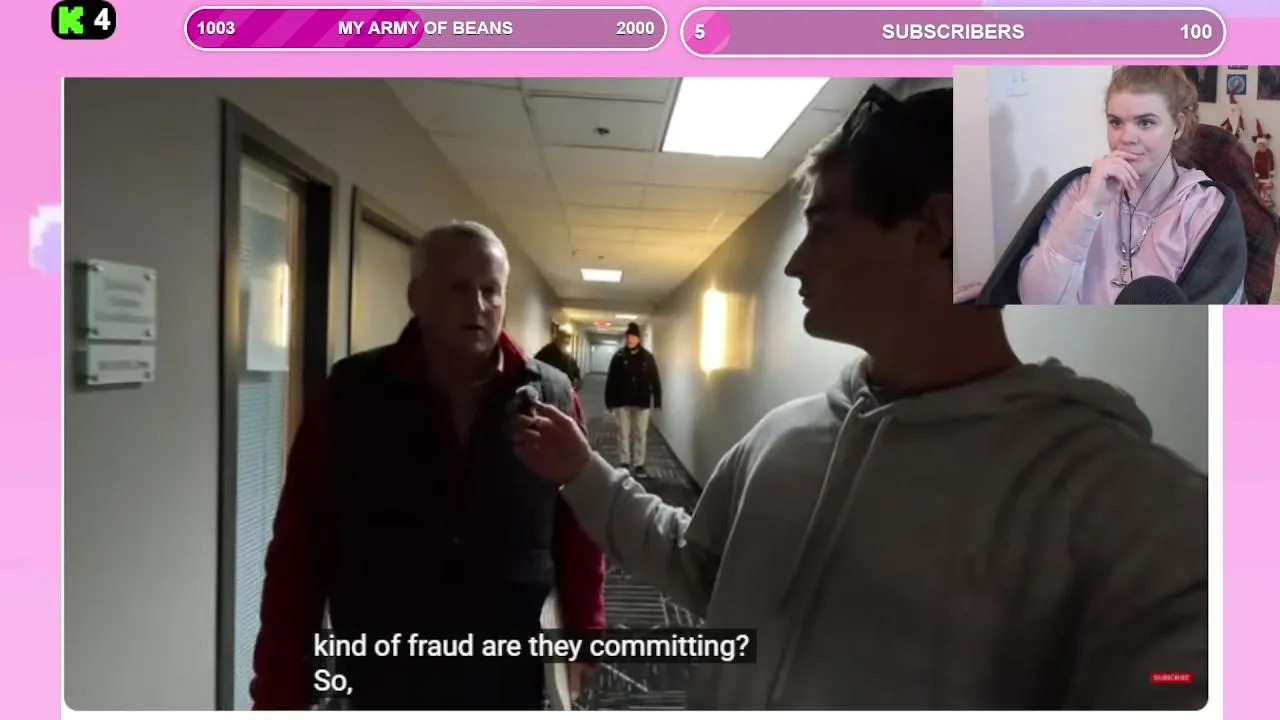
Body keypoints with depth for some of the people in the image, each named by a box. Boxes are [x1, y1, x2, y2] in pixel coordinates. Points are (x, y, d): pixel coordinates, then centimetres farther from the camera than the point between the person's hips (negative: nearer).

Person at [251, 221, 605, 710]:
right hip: (380, 684, 0)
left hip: (512, 683, 1)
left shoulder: (550, 397, -5)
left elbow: (578, 530, 0)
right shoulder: (352, 395, -6)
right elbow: (300, 544, -4)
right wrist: (280, 684, -3)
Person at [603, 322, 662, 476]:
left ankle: (639, 464, 14)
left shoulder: (648, 357, 0)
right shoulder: (619, 356, -2)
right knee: (623, 434, 8)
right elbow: (610, 380, -1)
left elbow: (655, 380, 2)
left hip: (642, 402, 0)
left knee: (641, 435, 5)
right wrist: (610, 401, -5)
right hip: (622, 402, 0)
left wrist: (657, 401, -2)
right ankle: (624, 463, 19)